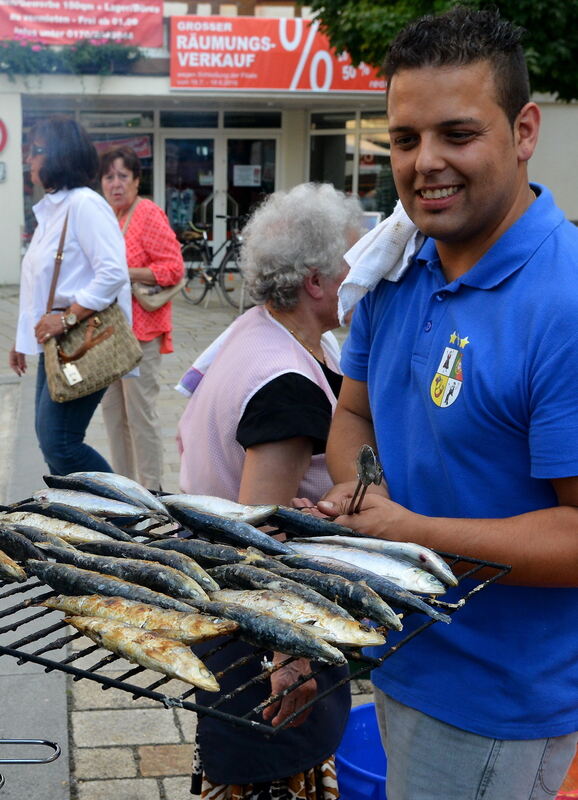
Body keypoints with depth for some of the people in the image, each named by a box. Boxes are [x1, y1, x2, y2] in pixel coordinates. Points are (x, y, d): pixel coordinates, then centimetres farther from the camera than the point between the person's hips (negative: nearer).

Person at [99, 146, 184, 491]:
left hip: (140, 329, -8)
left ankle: (152, 490, 5)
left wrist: (123, 273, -20)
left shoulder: (149, 215, -9)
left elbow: (173, 268, -16)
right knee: (113, 409, 13)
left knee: (141, 410, -5)